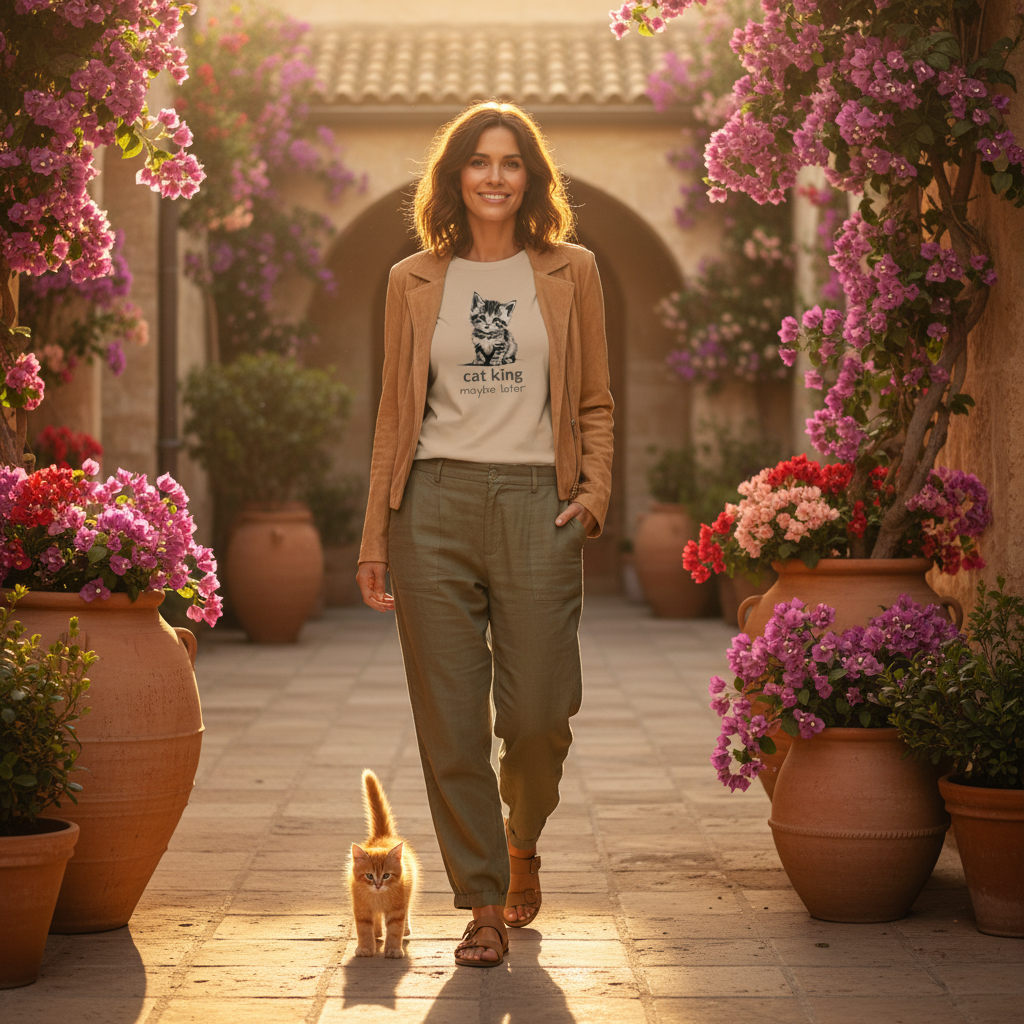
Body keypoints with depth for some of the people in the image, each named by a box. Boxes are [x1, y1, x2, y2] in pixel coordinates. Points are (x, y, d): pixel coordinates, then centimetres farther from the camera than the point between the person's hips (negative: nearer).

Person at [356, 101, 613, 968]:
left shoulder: (570, 274, 10)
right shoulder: (415, 283, 11)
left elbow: (595, 405, 13)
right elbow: (395, 415, 12)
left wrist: (595, 489, -4)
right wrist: (375, 538, 7)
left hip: (536, 506, -1)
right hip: (435, 506, 1)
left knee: (538, 715, -3)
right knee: (451, 722, -1)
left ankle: (522, 842, 30)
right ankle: (484, 905, 10)